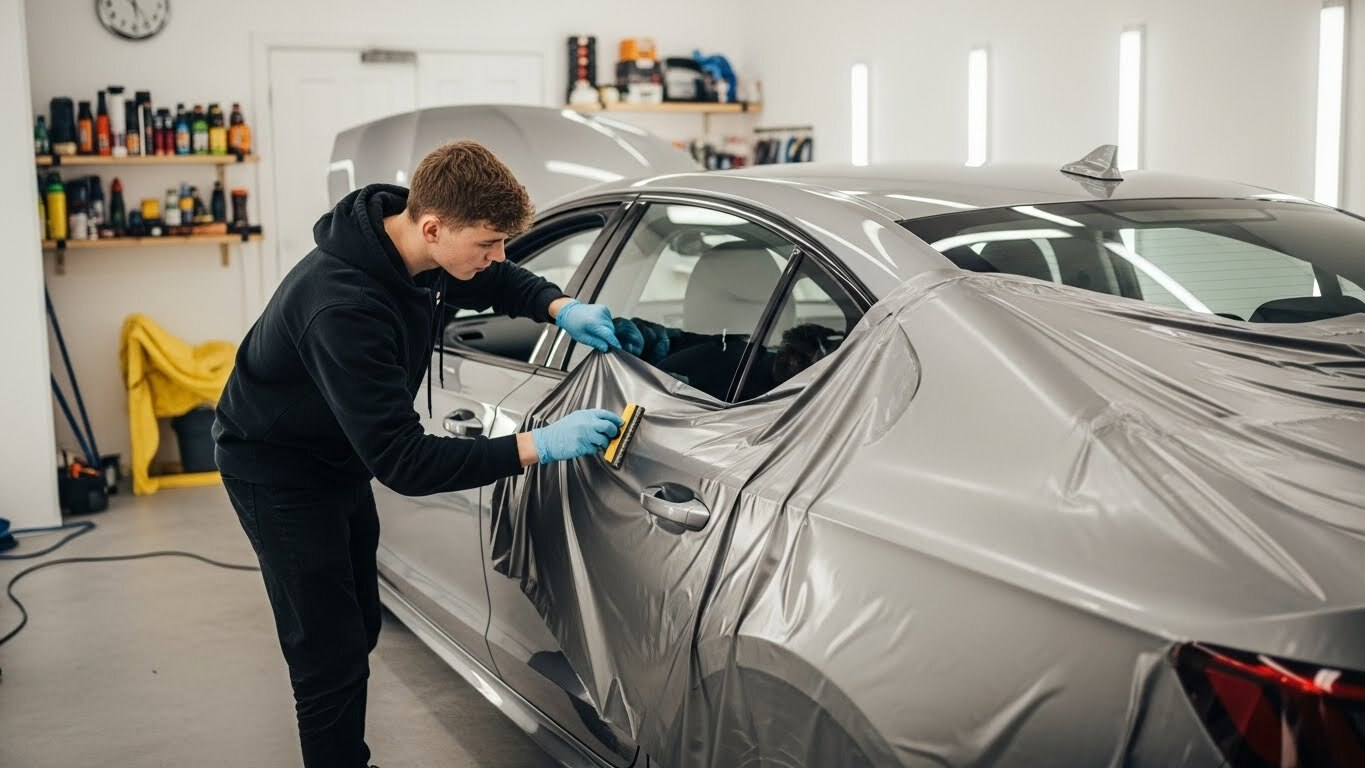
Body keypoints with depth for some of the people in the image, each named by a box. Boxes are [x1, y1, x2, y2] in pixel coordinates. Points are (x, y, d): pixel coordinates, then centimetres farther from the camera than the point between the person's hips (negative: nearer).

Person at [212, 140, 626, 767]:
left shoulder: (416, 250, -15)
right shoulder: (344, 307, -39)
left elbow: (495, 282, 8)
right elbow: (403, 462, -39)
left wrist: (561, 308, -13)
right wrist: (539, 446, -40)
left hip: (342, 457, 8)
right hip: (278, 472, -8)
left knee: (360, 629, 17)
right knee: (331, 656, -6)